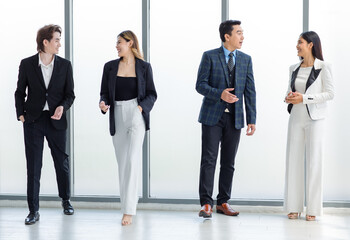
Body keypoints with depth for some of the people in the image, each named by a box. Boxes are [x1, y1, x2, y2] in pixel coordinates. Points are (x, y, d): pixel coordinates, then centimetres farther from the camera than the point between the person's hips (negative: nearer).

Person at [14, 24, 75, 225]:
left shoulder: (65, 65, 3)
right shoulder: (27, 64, 1)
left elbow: (70, 94, 5)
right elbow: (20, 92, 8)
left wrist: (62, 107, -14)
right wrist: (21, 114, -2)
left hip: (56, 120, 1)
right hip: (33, 120, -1)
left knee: (62, 162, 11)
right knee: (33, 165, -1)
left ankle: (66, 200, 32)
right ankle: (34, 210, 5)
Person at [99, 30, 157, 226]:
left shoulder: (144, 67, 1)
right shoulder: (110, 67, 8)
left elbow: (152, 94, 4)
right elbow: (105, 92, 10)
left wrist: (141, 108, -13)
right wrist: (103, 104, -11)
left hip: (136, 114, -4)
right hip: (117, 115, 4)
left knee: (132, 159, -14)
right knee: (122, 162, 9)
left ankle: (129, 211, -16)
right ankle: (127, 203, 21)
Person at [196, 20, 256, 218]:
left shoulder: (246, 59, 10)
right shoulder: (210, 56, -1)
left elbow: (250, 91, 8)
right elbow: (200, 85, -6)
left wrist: (252, 119, 2)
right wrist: (220, 94, -23)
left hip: (234, 118, 4)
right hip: (213, 116, -3)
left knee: (229, 162, 7)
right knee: (209, 160, -5)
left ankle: (223, 202, 16)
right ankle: (206, 203, 0)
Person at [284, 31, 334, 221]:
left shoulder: (323, 68, -4)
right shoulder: (294, 69, 12)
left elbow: (330, 93, -8)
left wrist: (304, 98, -16)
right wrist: (289, 97, -4)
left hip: (315, 119, -5)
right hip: (296, 118, 5)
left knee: (313, 161, -4)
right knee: (294, 160, 2)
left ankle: (312, 209, 2)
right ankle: (294, 207, 8)